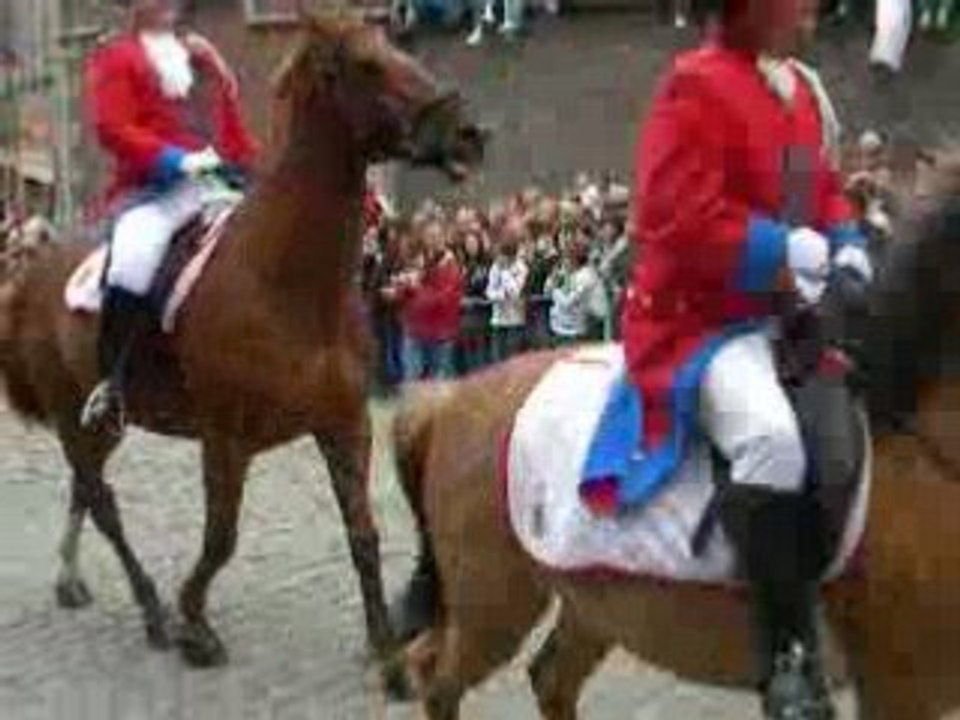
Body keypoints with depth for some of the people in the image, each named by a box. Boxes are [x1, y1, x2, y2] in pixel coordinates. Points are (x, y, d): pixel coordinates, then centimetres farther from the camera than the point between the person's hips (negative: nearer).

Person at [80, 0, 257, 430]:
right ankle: (111, 382, -20)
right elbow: (112, 128, -8)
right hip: (152, 191, -6)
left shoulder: (202, 54, 22)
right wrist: (176, 159, -19)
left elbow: (235, 127, 23)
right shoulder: (115, 58, 5)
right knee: (133, 260, -33)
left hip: (221, 185, 6)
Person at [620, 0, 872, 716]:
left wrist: (845, 247, 2)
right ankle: (790, 656, -25)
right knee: (773, 436, -36)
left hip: (792, 312, 10)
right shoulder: (698, 85, -14)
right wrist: (789, 252, -21)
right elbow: (679, 220, -22)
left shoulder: (805, 88, 12)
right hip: (701, 316, -10)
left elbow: (828, 193, 22)